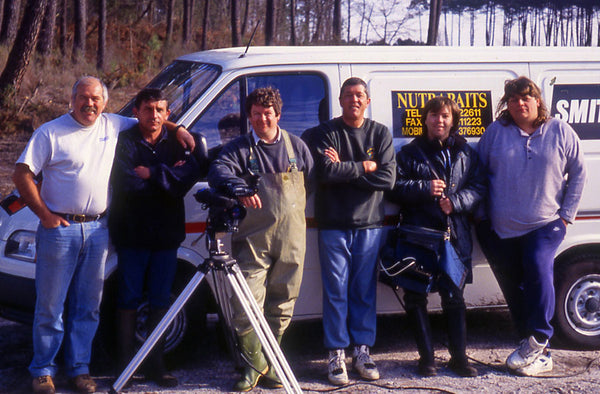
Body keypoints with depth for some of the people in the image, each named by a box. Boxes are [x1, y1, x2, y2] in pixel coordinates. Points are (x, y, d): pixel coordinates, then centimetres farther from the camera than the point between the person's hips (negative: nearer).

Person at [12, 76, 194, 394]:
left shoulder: (114, 126, 9)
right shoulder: (51, 132, -2)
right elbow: (22, 175, -3)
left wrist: (177, 129, 8)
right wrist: (44, 214, -9)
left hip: (98, 230, 4)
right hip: (60, 228, -4)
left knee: (88, 306, 9)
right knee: (50, 305, 1)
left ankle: (79, 368, 19)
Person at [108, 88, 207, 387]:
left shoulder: (178, 141, 7)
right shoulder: (125, 141, -3)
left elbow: (196, 169, -11)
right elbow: (127, 184, -17)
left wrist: (151, 174, -16)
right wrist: (168, 176, -10)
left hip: (166, 234, 3)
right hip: (132, 234, -3)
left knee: (161, 301, 7)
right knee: (129, 300, 2)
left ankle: (155, 364, 16)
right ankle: (125, 365, 9)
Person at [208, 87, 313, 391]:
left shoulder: (296, 146, 14)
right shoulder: (239, 148, 4)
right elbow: (218, 171, -15)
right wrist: (238, 187, -34)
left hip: (292, 239, 3)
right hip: (253, 239, -2)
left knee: (282, 303, 7)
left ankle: (271, 362, 19)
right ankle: (255, 363, 5)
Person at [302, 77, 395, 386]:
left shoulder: (380, 134, 7)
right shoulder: (325, 133, 1)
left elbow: (388, 178, -5)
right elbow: (326, 172, -15)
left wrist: (344, 169, -9)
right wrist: (364, 167, -9)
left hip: (369, 224, 2)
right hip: (333, 224, -2)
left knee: (365, 290, 6)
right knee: (336, 291, 0)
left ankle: (362, 351, 14)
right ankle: (336, 355, 6)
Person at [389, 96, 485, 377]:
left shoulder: (465, 153, 12)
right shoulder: (410, 153, 7)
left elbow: (478, 187, 6)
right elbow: (396, 187, 0)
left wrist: (455, 201, -12)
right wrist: (425, 188, -15)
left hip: (455, 235, 1)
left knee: (454, 296, 4)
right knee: (415, 296, 1)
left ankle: (459, 356, 13)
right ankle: (426, 357, 10)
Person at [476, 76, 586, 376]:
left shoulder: (560, 132, 2)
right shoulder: (496, 132, 4)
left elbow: (578, 174, 7)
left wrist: (566, 214, 1)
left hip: (545, 226, -2)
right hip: (500, 228, 3)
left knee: (538, 268, -26)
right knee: (513, 287, 5)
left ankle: (537, 342, -18)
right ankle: (539, 355, 17)